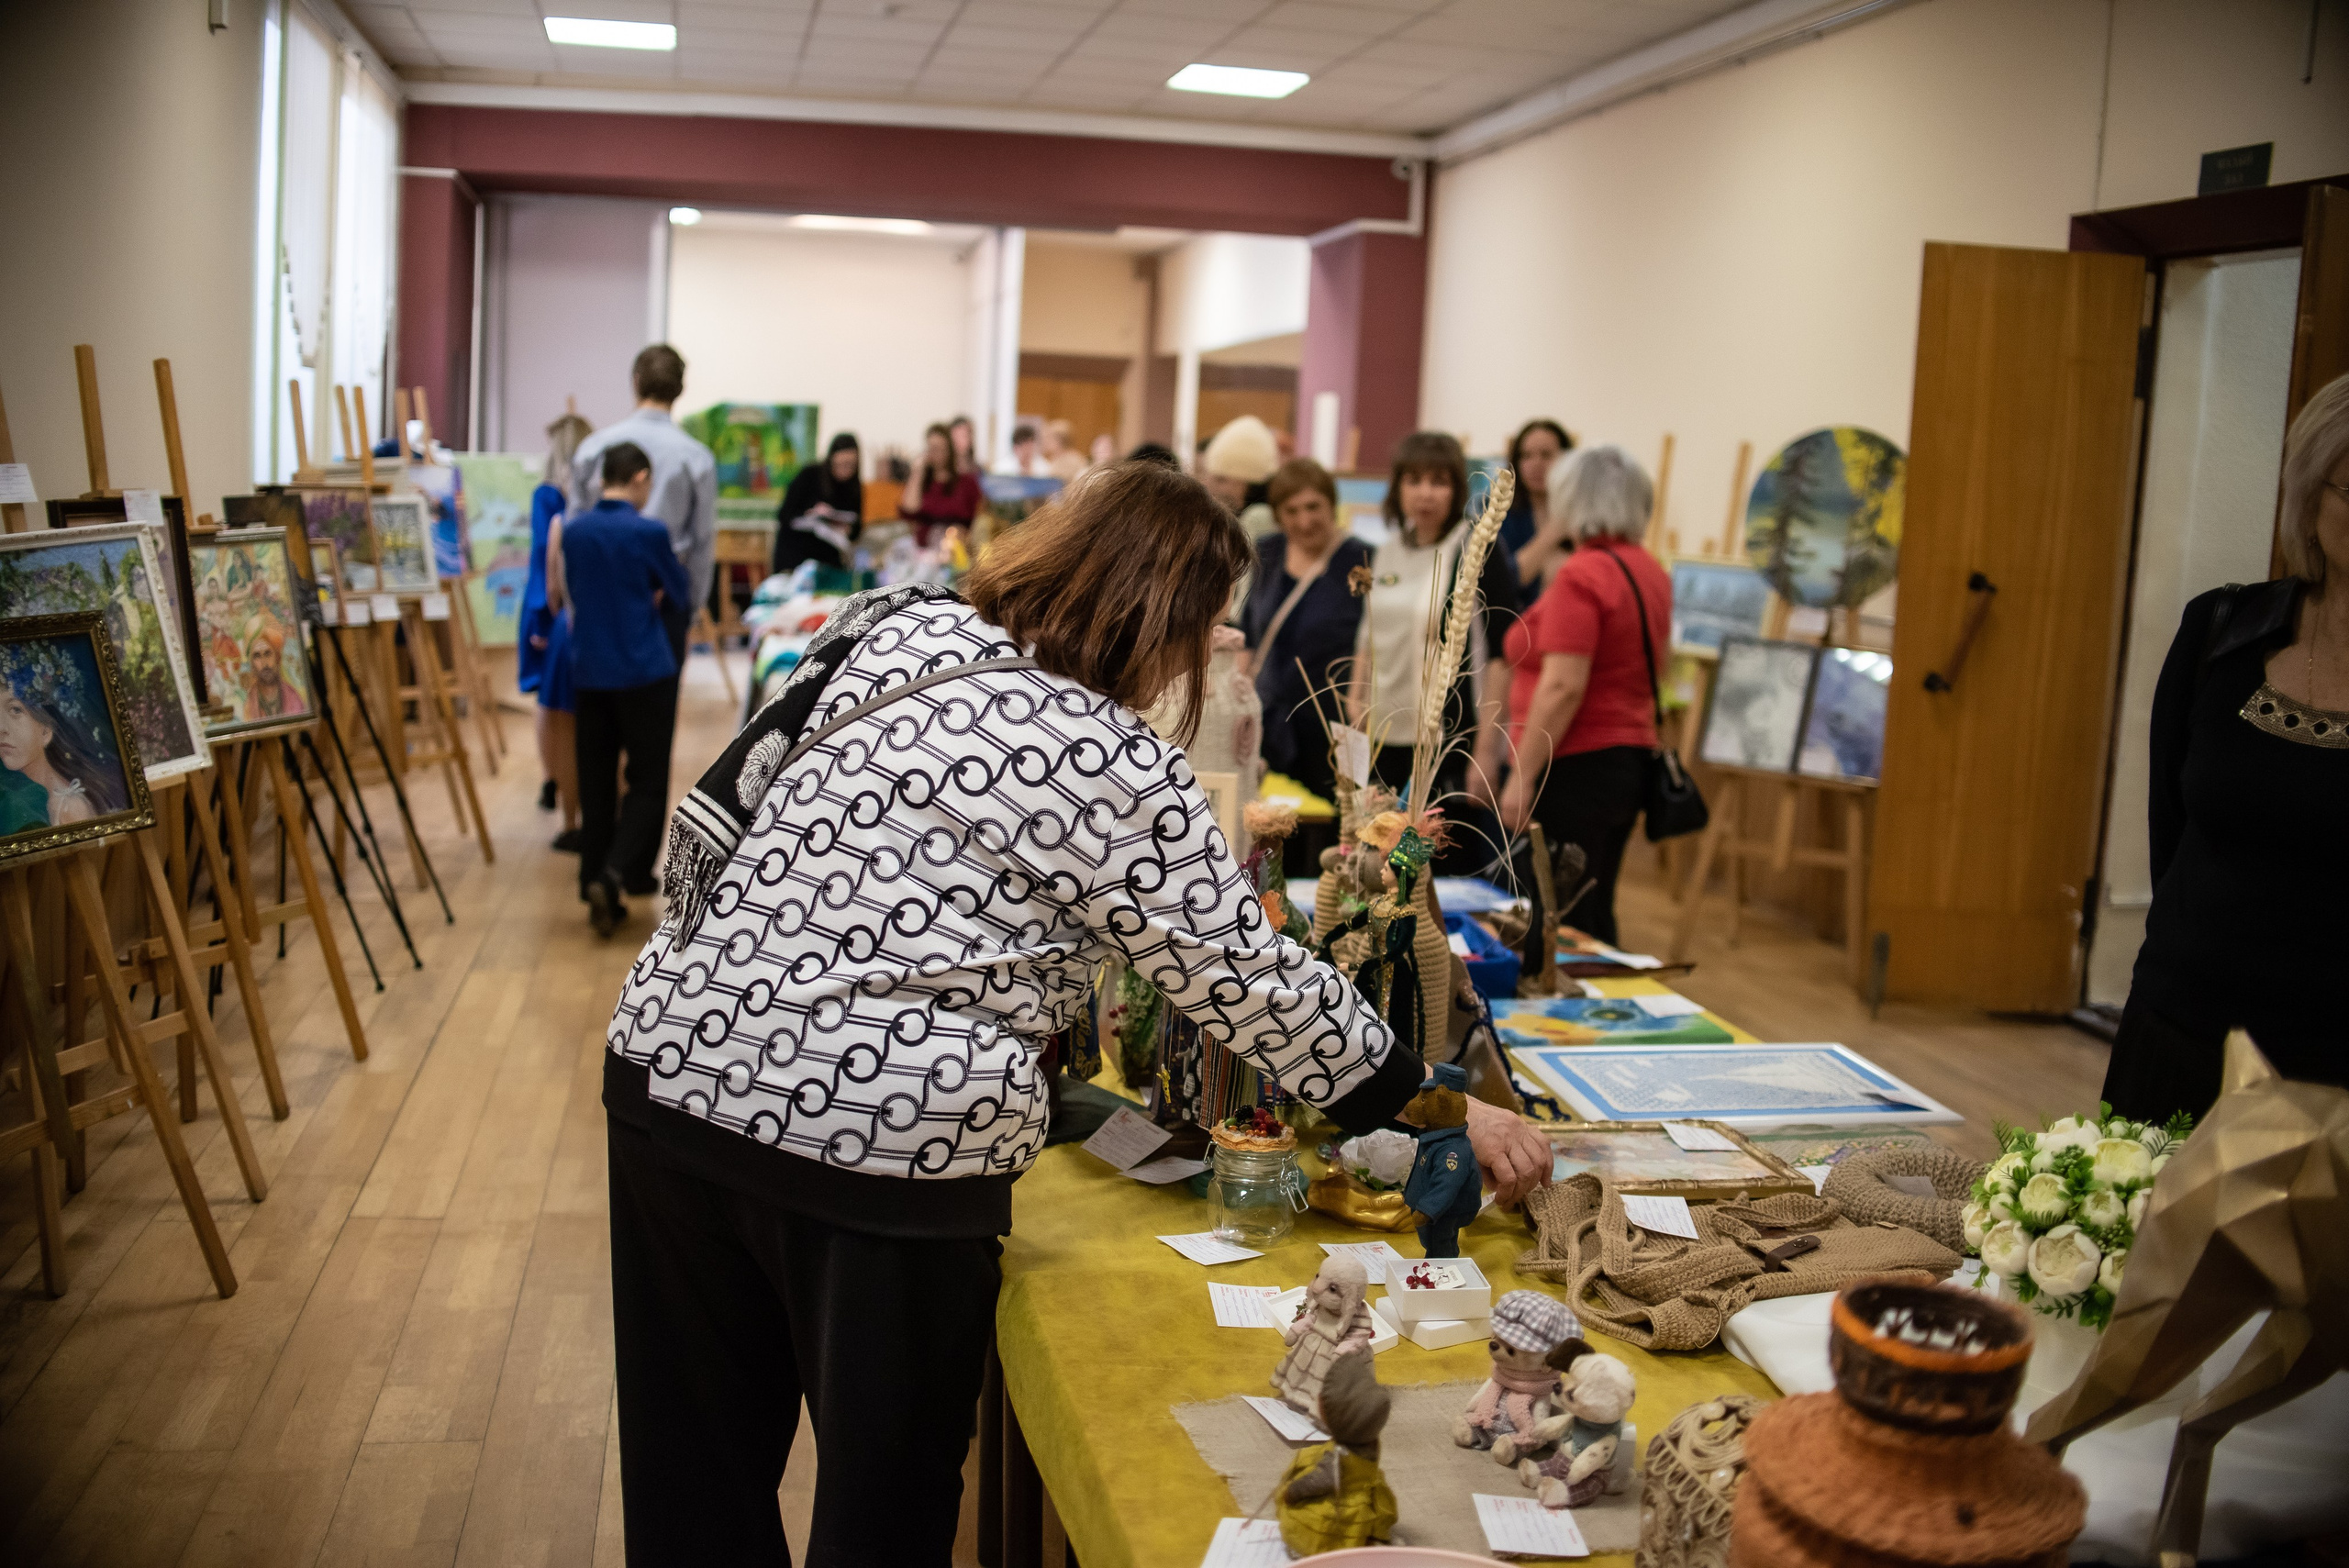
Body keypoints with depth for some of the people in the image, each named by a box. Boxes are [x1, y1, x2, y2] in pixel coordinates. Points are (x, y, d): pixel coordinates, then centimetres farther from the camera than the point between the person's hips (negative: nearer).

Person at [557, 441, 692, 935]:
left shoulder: (573, 530, 4)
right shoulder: (647, 532, -12)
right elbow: (679, 590, 2)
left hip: (589, 672, 5)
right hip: (644, 670, -5)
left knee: (595, 783, 11)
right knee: (648, 782, 3)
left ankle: (595, 888, 14)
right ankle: (616, 874, -14)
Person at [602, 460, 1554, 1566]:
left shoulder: (893, 630, 8)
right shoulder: (1111, 767, -12)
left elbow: (717, 807, 16)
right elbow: (1247, 977, -7)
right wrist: (1442, 1114, 3)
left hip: (672, 1067, 7)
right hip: (875, 1140, -7)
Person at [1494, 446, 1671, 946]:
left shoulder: (1581, 575, -16)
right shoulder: (1650, 571, 10)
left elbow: (1563, 688, -22)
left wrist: (1522, 777, -19)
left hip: (1576, 767, -9)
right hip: (1630, 754, 9)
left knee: (1557, 922, -3)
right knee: (1594, 914, 16)